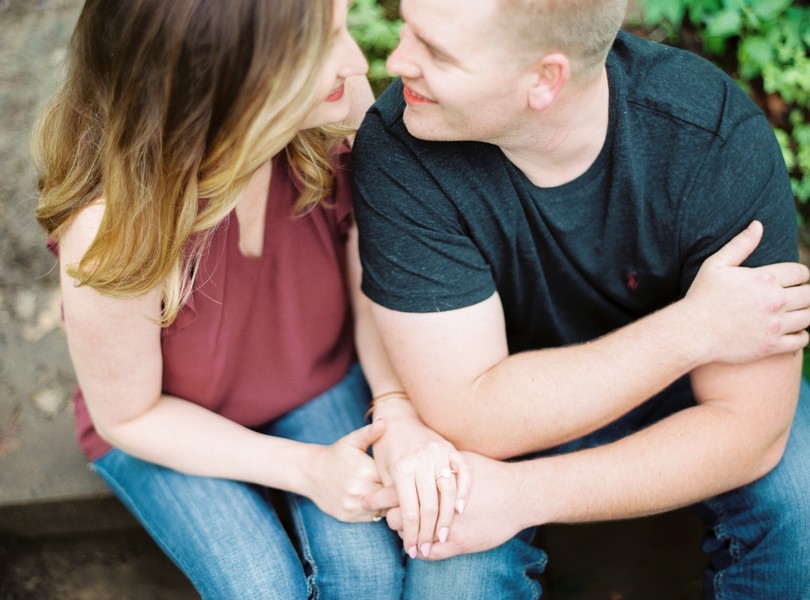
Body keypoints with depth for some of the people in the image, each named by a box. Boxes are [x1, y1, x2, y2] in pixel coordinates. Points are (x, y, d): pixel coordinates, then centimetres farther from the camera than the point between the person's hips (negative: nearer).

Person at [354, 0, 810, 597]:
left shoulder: (724, 142, -29)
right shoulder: (396, 148, -29)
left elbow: (748, 425, -26)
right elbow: (473, 421, -29)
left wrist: (525, 493, -34)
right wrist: (692, 330, -30)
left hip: (679, 386, 1)